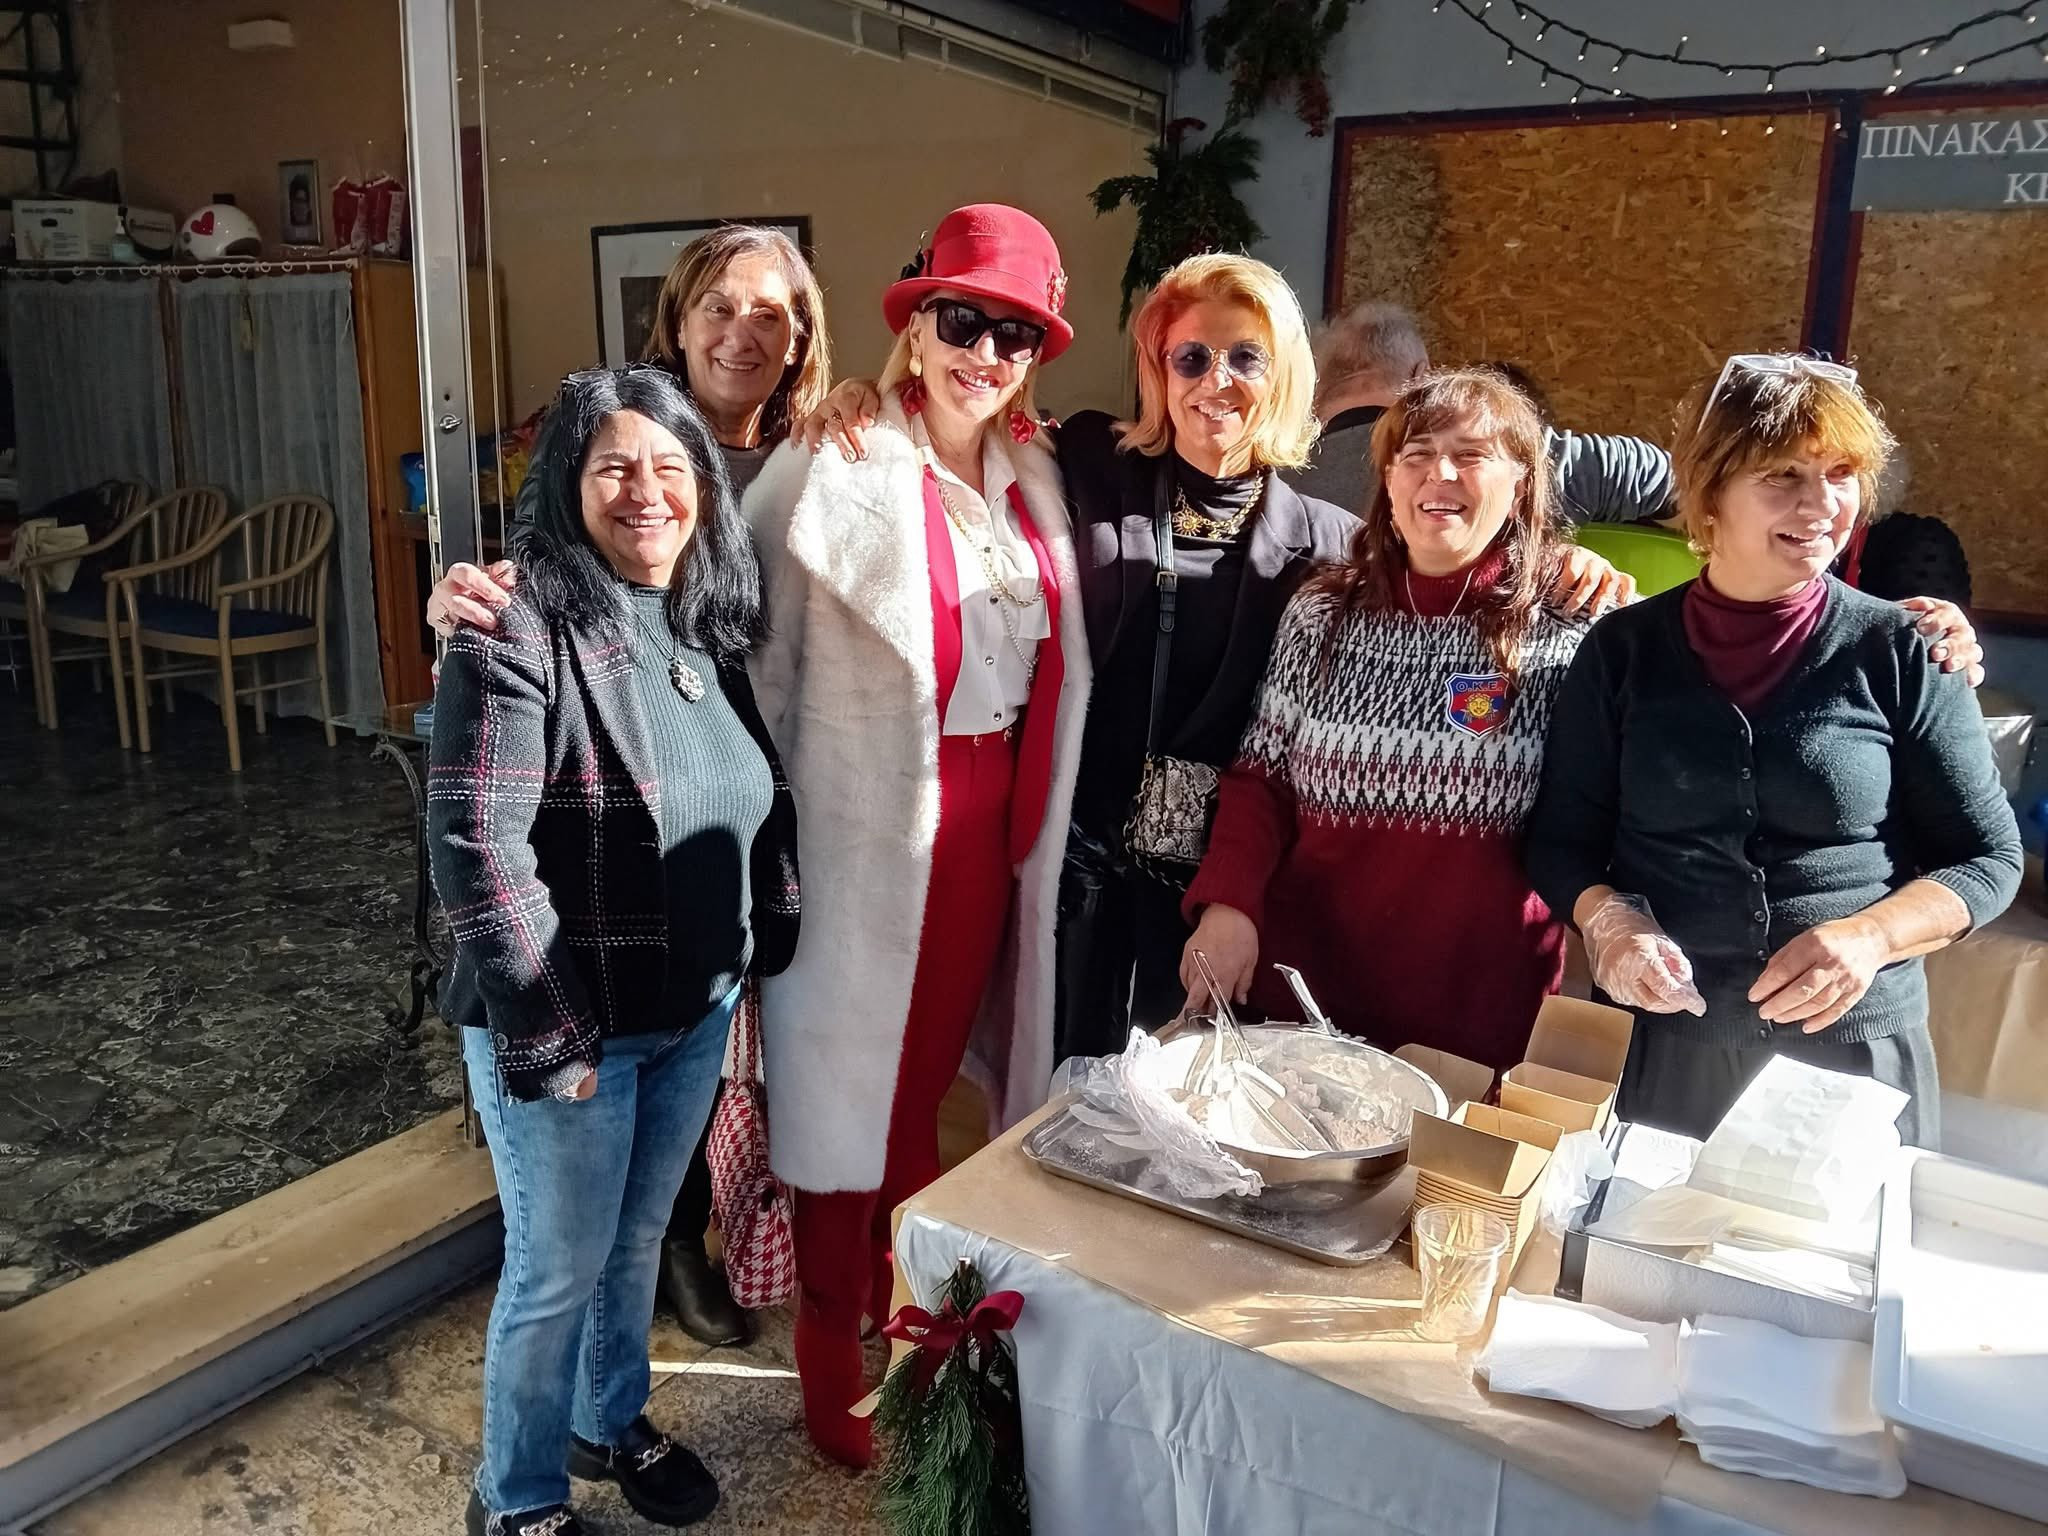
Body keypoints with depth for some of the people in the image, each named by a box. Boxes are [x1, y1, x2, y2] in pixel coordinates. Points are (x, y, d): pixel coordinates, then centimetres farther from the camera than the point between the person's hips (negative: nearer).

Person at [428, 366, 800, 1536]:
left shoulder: (710, 629, 3)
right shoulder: (519, 640, -19)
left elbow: (762, 803, 12)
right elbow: (476, 847, -23)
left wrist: (771, 948, 9)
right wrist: (547, 1034, -21)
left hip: (699, 1012, 6)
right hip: (567, 1026, -6)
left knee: (639, 1238, 24)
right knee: (561, 1266, 10)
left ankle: (614, 1423, 49)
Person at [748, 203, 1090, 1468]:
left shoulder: (1038, 476, 6)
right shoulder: (832, 471, -12)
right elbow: (756, 664, -11)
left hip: (995, 813, 5)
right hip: (870, 822, -5)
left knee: (935, 1058, 18)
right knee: (853, 1070, 9)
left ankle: (902, 1289, 41)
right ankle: (832, 1352, 30)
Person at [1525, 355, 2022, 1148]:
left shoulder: (1900, 653, -3)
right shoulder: (1625, 649, -1)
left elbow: (1987, 856, 1)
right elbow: (1561, 839, 3)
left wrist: (1871, 938, -16)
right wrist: (1608, 920, -16)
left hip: (1853, 1050, 0)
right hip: (1656, 1046, 1)